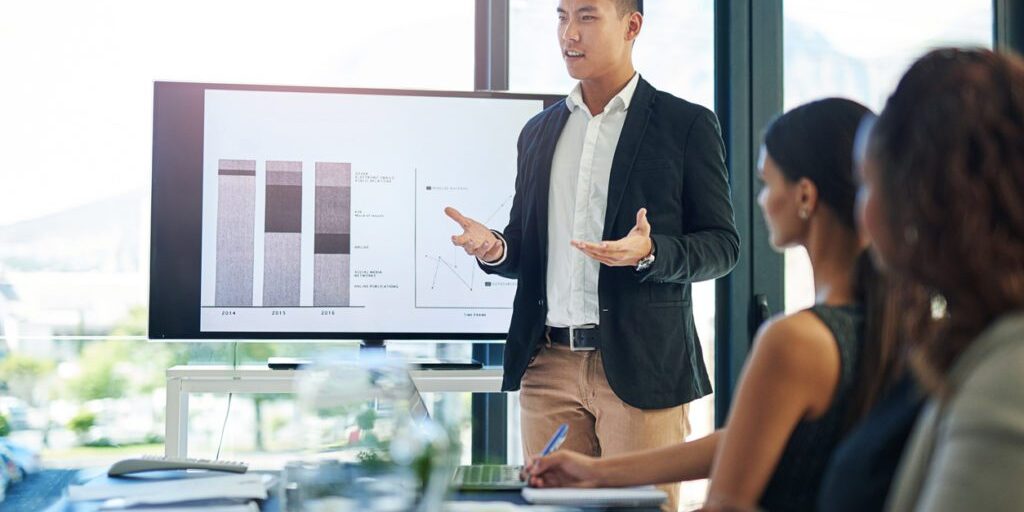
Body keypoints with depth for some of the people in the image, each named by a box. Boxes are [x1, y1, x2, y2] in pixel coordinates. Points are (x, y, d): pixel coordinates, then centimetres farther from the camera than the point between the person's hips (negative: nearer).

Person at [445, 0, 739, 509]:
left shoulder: (686, 124, 1)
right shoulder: (538, 132, 16)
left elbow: (722, 243, -1)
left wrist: (649, 252, -20)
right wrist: (495, 248, -3)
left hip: (641, 367, -4)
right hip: (548, 367, 5)